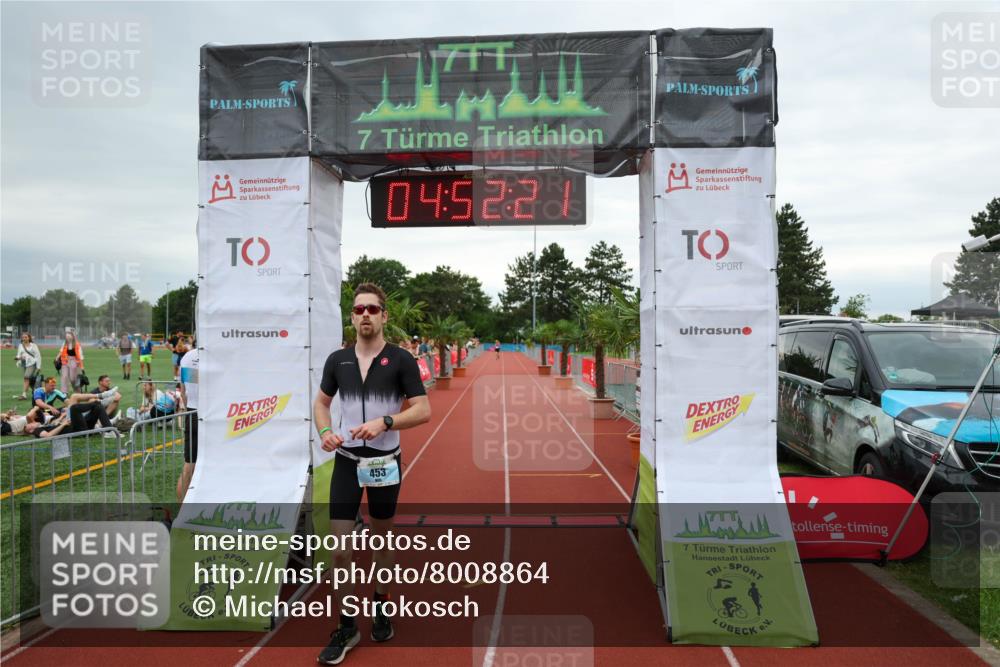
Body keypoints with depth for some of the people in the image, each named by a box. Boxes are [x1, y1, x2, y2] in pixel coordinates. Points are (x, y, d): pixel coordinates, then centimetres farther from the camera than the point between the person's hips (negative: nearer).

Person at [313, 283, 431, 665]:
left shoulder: (401, 360, -7)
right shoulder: (338, 360, 3)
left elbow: (423, 410, -10)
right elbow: (321, 402, 15)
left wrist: (384, 422, -24)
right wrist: (324, 431, -5)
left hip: (385, 462, -2)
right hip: (347, 461, 2)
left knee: (381, 539, 15)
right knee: (339, 548, -1)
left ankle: (381, 607, 37)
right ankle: (346, 627, 16)